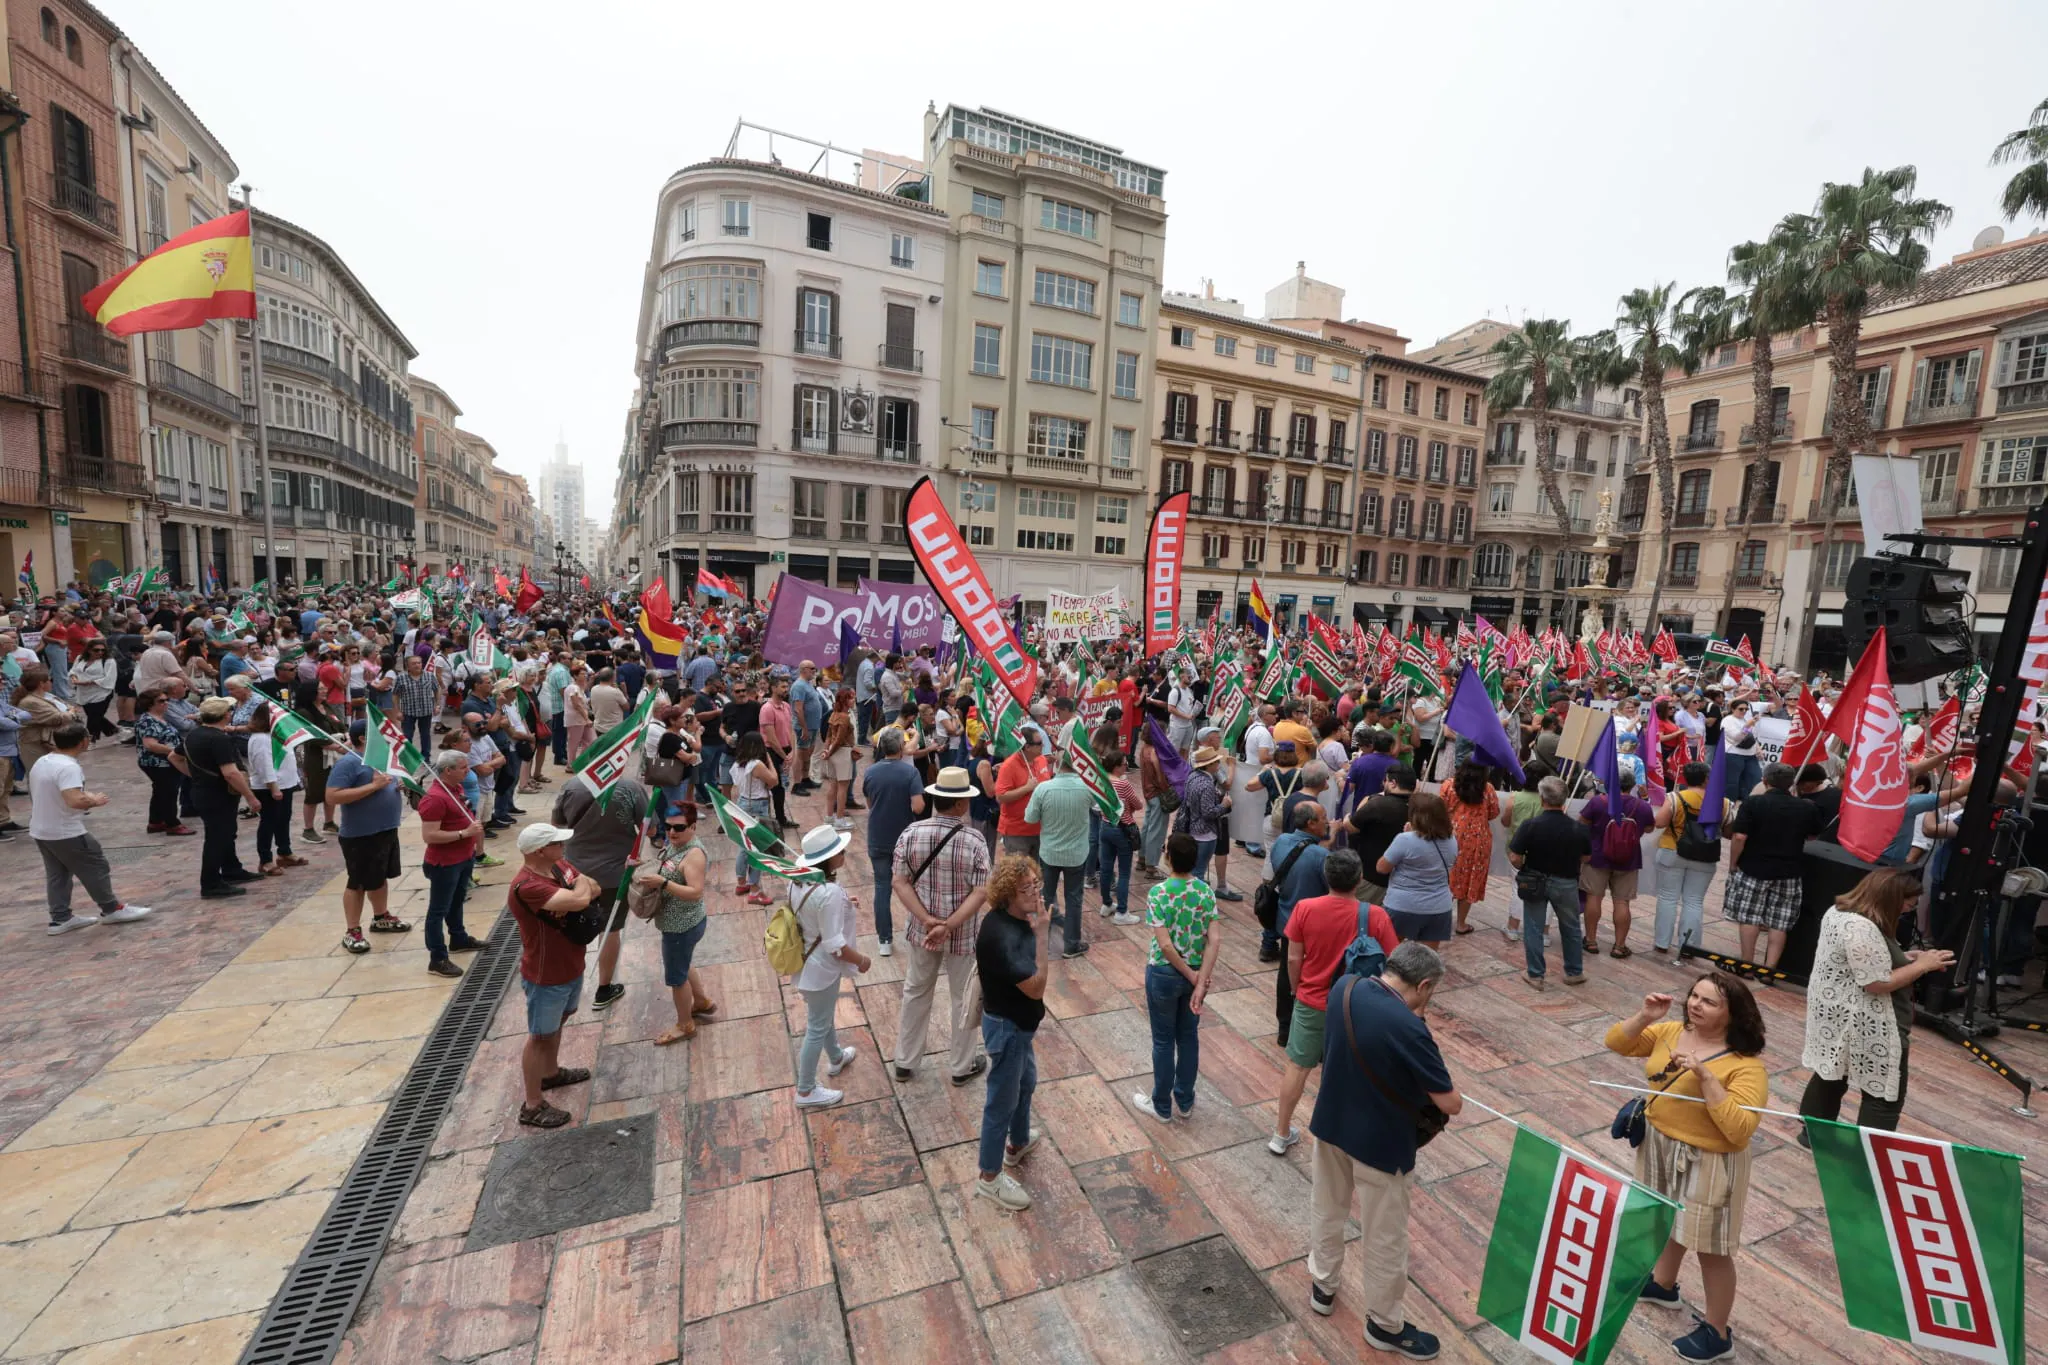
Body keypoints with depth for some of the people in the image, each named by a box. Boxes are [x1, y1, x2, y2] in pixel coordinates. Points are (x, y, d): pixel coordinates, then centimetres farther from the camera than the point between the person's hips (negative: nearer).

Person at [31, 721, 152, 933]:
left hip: (40, 831, 10)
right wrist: (95, 801, -15)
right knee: (96, 868, 4)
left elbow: (48, 796, 20)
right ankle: (112, 909, 14)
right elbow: (75, 801, -35)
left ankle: (60, 919, 20)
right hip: (66, 834, -9)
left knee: (56, 874, 15)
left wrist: (86, 797, 15)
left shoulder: (41, 762, 7)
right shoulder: (68, 767, -25)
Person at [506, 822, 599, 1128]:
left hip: (570, 965, 9)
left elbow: (594, 889, 3)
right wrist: (581, 886, -18)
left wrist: (577, 893, -20)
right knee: (541, 1036, 8)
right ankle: (532, 1105, 24)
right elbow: (580, 900, -41)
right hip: (546, 975, -9)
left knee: (558, 1022, 27)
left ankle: (551, 1072, 49)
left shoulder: (559, 867, -4)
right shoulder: (527, 886, -33)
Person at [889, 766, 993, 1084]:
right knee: (963, 998, 17)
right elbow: (982, 892, -22)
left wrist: (928, 921, -15)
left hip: (921, 930, 3)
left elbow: (899, 882, -11)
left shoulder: (910, 833, -10)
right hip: (963, 934, -3)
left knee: (915, 994, 23)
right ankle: (963, 1066, 35)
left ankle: (905, 1062, 38)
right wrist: (949, 926, -22)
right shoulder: (974, 840, -19)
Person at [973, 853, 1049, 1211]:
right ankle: (989, 1176, 31)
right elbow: (1036, 987, -32)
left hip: (1018, 1021, 9)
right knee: (1002, 1100, 10)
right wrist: (1040, 933, -33)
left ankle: (1018, 1143, 53)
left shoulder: (1017, 917, -5)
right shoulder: (999, 934, -35)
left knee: (1026, 1083, 29)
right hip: (1006, 1027, -9)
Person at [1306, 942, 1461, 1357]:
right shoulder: (1408, 1028, -32)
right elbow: (1451, 1104, -20)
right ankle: (1384, 1325, 39)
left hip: (1330, 1124, 6)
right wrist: (1445, 1096, 2)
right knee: (1385, 1239, 18)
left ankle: (1322, 1287, 48)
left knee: (1326, 1210, 27)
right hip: (1380, 1143, -6)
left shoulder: (1343, 988, -13)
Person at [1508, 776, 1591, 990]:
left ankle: (1535, 975, 17)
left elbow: (1514, 858, -18)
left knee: (1533, 929, 10)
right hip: (1566, 883, 2)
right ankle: (1574, 972, 34)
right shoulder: (1578, 828, -12)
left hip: (1534, 881, -2)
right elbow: (1586, 857, 3)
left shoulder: (1530, 825, -20)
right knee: (1572, 929, 21)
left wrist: (1526, 869, 2)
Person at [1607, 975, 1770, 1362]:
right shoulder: (1672, 1032, -6)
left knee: (1710, 1248, 11)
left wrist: (1705, 1076, -35)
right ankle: (1663, 1285, 50)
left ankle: (1717, 1333, 32)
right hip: (1659, 1145, 6)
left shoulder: (1746, 1066, -23)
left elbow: (1739, 1129, -29)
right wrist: (1644, 1018, -18)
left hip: (1707, 1163, -6)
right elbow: (1616, 1043, -2)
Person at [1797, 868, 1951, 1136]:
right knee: (1885, 1095, 4)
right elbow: (1878, 983, -23)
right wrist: (1922, 966, -13)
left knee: (1831, 1076, 22)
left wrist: (1903, 958, 7)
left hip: (1835, 1017, 10)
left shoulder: (1839, 910, 4)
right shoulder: (1862, 929, -27)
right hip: (1864, 1027, -10)